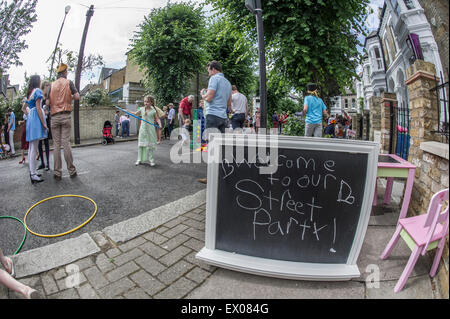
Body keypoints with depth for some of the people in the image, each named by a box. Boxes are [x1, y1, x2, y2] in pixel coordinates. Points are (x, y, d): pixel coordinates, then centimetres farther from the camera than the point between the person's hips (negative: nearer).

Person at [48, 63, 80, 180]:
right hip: (66, 116, -2)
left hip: (54, 117, 2)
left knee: (56, 144, 2)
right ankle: (72, 170, 0)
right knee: (66, 143, -3)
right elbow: (77, 97, -4)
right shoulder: (69, 82, 5)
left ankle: (57, 173, 3)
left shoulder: (52, 85, 12)